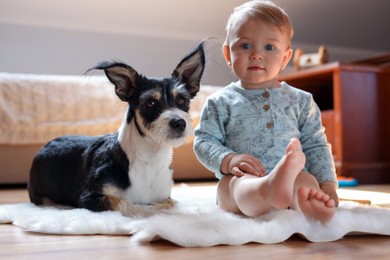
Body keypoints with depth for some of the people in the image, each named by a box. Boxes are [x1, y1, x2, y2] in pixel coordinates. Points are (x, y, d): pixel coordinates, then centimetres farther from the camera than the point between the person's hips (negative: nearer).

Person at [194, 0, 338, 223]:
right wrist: (228, 160, -15)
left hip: (293, 176, 2)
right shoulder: (221, 102, 12)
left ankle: (310, 203, -65)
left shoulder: (300, 100, 18)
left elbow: (317, 145, 17)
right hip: (241, 179, -2)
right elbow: (204, 142, 6)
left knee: (306, 180, -31)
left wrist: (328, 183, 2)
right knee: (239, 182, -36)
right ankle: (271, 189, -69)